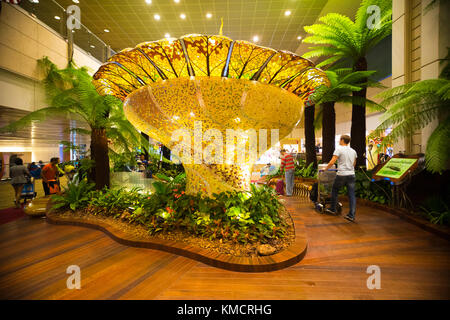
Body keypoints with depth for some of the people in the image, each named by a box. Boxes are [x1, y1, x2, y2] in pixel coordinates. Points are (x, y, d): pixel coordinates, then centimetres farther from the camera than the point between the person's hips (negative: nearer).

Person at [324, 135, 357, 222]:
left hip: (341, 175, -6)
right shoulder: (353, 151, 14)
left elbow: (332, 162, -14)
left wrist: (325, 168, 0)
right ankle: (351, 215, 7)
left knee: (334, 191, 13)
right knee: (351, 195, 5)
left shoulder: (339, 149, -7)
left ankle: (333, 209, 23)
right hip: (351, 175, 6)